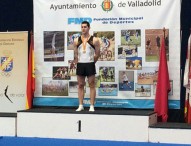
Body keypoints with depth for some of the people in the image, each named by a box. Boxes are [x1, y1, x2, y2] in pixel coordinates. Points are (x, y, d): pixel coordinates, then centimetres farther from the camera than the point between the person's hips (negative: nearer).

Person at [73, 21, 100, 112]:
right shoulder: (77, 41, 7)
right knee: (80, 85, 6)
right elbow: (75, 54, 12)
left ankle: (92, 106, 2)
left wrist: (91, 62, 6)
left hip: (90, 64, -3)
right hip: (80, 64, 3)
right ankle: (80, 105, 12)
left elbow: (97, 54, 1)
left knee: (92, 85, -1)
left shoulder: (94, 40, -3)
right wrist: (78, 62, 8)